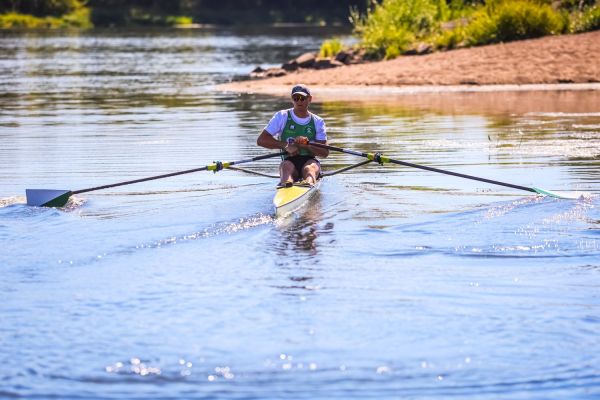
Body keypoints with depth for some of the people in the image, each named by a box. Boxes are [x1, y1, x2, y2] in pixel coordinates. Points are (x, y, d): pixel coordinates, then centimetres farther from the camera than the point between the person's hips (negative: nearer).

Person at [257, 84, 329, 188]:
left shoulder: (318, 122, 12)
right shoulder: (282, 116, 9)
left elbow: (325, 153, 1)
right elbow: (261, 140, 0)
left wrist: (307, 145, -19)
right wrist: (286, 146, -13)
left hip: (310, 160, 0)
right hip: (290, 160, 0)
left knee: (310, 167, -34)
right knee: (286, 165, -34)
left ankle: (309, 182, -69)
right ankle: (285, 182, -69)